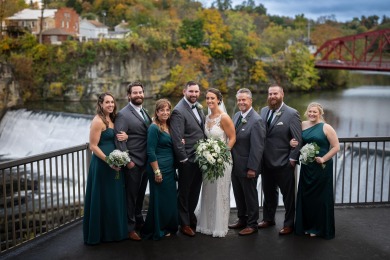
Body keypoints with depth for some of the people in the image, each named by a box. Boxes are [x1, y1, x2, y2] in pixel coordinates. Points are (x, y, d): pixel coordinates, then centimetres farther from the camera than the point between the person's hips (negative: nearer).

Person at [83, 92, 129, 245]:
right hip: (102, 164, -9)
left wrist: (125, 136, -7)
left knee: (113, 198, 15)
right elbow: (93, 146, -17)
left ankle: (112, 231, 28)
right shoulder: (98, 121, -15)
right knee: (102, 199, 2)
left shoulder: (111, 119, 10)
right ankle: (99, 233, 16)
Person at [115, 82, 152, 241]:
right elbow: (119, 140, -15)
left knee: (140, 194, 18)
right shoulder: (123, 115, -11)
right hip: (132, 163, -7)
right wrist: (127, 160, -18)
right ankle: (130, 228, 16)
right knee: (131, 195, 4)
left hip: (145, 162, 7)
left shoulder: (144, 112, 13)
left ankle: (139, 221, 34)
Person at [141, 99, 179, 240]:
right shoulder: (154, 128, -13)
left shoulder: (169, 127, 10)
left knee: (170, 199, 14)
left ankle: (168, 227, 29)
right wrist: (156, 172, -19)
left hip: (170, 169, 8)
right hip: (159, 168, -8)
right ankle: (157, 231, 17)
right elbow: (150, 152, -17)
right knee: (159, 200, 2)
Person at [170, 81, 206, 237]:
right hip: (187, 160, -7)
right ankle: (184, 224, 23)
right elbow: (176, 138, -19)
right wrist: (183, 158, -18)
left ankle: (191, 218, 36)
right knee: (184, 192, 9)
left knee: (195, 191, 19)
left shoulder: (198, 107, 10)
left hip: (200, 158, 7)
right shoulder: (179, 111, -15)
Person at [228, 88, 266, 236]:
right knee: (238, 195, 19)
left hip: (247, 167, -7)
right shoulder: (237, 115, 7)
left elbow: (257, 147, -20)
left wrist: (252, 168, -20)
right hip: (235, 165, 8)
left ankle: (252, 224, 22)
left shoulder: (256, 121, -18)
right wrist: (230, 160, 9)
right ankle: (242, 220, 35)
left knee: (250, 196, 8)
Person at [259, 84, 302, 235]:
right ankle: (268, 219, 37)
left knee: (288, 194, 9)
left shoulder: (292, 114, -10)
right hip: (266, 162, 5)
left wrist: (292, 159, -12)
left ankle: (288, 224, 23)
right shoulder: (263, 111, 6)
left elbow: (297, 139, -10)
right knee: (268, 193, 20)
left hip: (283, 163, -5)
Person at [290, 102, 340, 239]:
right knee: (305, 196, 10)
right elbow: (297, 142, 15)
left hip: (322, 167, -4)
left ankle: (319, 228, 19)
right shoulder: (302, 125, 5)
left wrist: (323, 159, -18)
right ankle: (306, 225, 24)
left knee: (320, 197, 5)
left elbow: (336, 147, -8)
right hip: (306, 167, 4)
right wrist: (292, 143, -7)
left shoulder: (326, 128, -7)